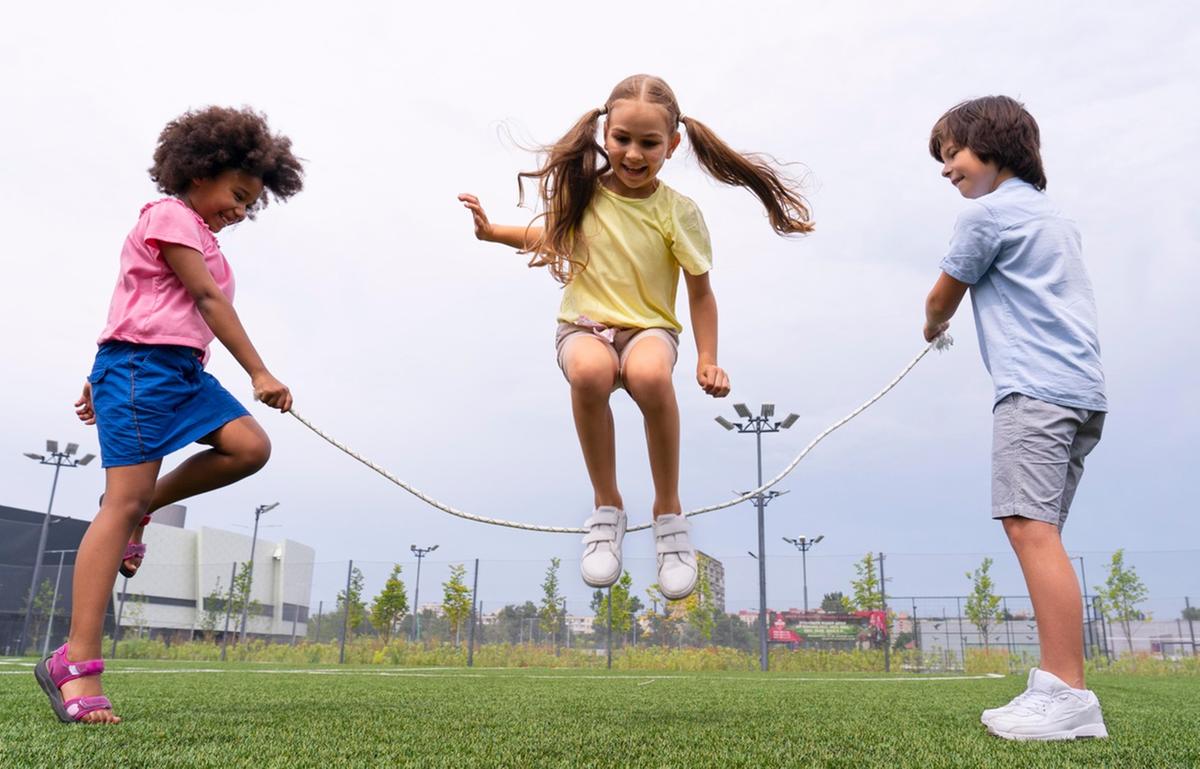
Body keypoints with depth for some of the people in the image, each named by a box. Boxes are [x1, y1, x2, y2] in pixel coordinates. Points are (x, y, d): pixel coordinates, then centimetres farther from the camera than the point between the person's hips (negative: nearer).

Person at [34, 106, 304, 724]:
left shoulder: (200, 234, 24)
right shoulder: (170, 214, -4)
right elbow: (207, 300, -13)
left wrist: (107, 380, 23)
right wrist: (259, 373, -15)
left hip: (184, 370, 9)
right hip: (141, 364, -9)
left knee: (250, 447, -13)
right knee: (124, 501, -14)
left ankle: (142, 505, 5)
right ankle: (76, 663, -12)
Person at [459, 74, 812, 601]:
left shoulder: (678, 213, -5)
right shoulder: (582, 191, 1)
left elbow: (701, 292, 1)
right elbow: (554, 235, 24)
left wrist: (707, 361, -9)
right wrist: (493, 232, 11)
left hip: (649, 329, -1)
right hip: (584, 325, 2)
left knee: (650, 374, -40)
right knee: (589, 372, -38)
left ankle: (669, 510, -16)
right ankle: (606, 506, -16)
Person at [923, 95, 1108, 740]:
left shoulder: (988, 212, -1)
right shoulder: (1052, 214, 26)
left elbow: (941, 300, 8)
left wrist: (932, 326, 29)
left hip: (1036, 387, -10)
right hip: (1080, 390, 10)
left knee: (1031, 528, -15)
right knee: (1039, 534, 6)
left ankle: (1068, 695, -18)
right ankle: (1056, 687, 6)